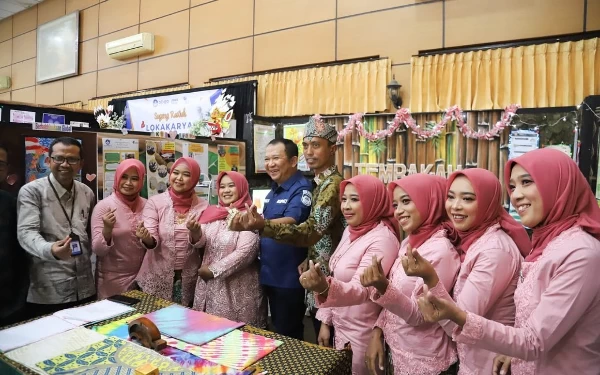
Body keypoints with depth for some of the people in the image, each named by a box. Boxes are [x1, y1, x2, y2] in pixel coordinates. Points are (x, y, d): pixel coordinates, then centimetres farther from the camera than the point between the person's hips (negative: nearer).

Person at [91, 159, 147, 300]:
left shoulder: (146, 205, -3)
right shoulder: (103, 206, -13)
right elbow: (97, 250, -14)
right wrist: (107, 229, -30)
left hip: (141, 277, 3)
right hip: (112, 279, -3)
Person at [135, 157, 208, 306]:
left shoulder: (202, 205, -3)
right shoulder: (155, 202, -7)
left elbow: (200, 244, -7)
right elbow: (152, 241, -12)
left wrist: (195, 231, -27)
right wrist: (146, 238, -34)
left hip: (189, 279, 2)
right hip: (157, 277, -1)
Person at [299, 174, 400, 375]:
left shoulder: (382, 239, -22)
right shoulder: (350, 230, 2)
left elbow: (362, 290, -32)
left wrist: (325, 287, -50)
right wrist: (326, 321, 8)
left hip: (362, 336, -7)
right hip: (340, 328, 7)